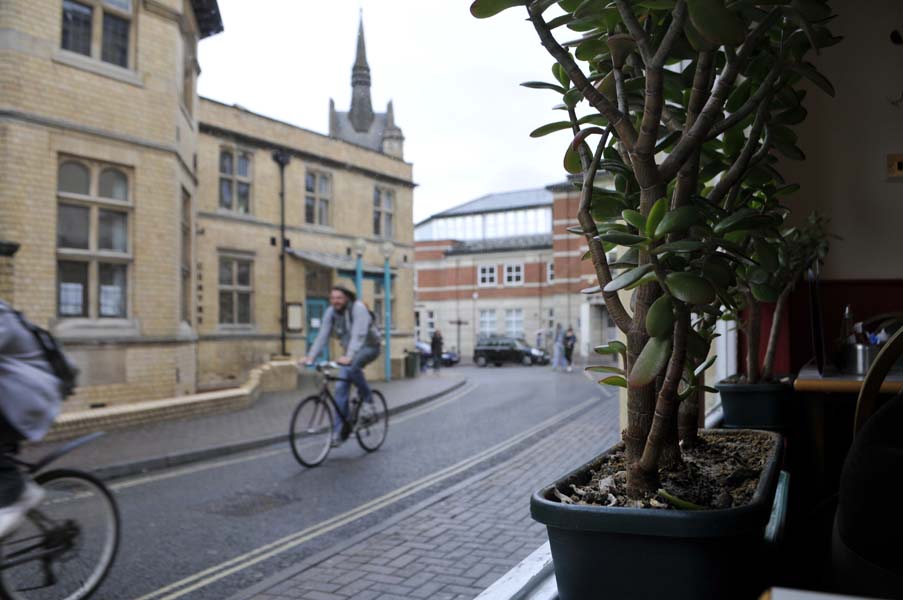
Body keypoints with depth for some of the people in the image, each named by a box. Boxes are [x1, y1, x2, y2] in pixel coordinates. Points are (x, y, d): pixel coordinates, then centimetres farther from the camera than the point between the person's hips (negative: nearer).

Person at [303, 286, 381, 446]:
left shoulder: (358, 308, -24)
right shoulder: (331, 312, -6)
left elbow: (358, 335, -36)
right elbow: (322, 336, -11)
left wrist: (349, 357, -49)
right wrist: (311, 356, -25)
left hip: (369, 347, -6)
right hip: (349, 350, 6)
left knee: (352, 366, -36)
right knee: (341, 387, -8)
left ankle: (368, 401, -16)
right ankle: (340, 431, -2)